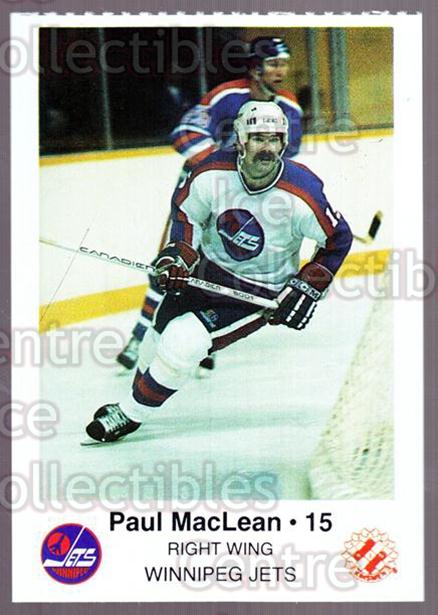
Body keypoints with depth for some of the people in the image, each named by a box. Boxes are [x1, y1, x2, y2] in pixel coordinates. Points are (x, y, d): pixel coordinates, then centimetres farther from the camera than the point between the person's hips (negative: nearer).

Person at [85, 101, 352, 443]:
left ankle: (131, 414, 4)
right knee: (161, 333, 12)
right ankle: (135, 398, 43)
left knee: (183, 342, -18)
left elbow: (339, 239, -9)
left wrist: (308, 287, -13)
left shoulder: (302, 194, -24)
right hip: (208, 270, 4)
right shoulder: (212, 173, -16)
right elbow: (185, 209, 3)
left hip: (261, 295, -4)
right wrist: (179, 254, -11)